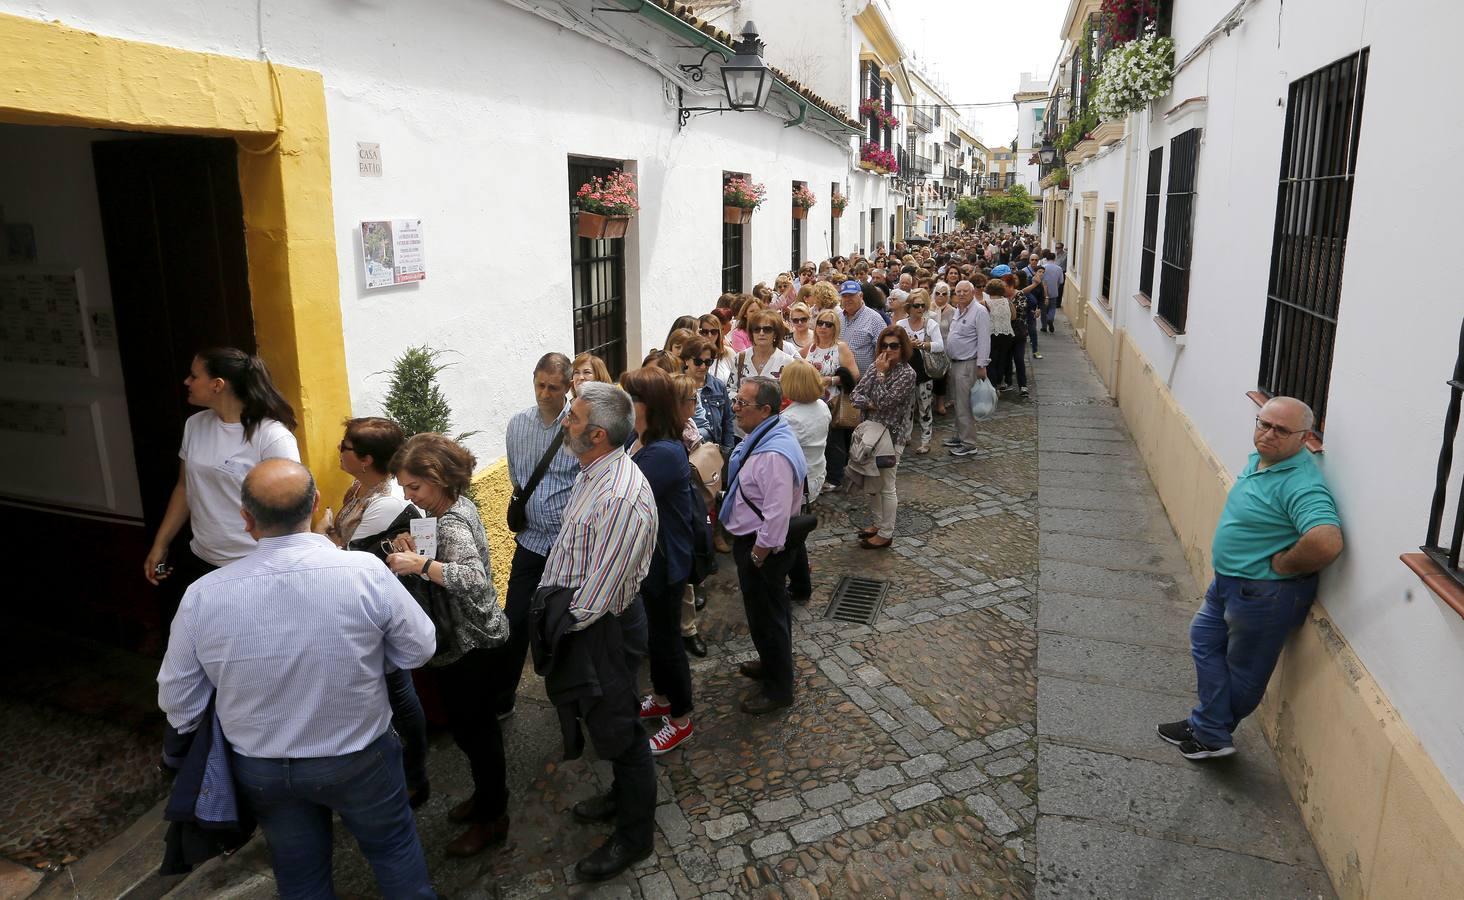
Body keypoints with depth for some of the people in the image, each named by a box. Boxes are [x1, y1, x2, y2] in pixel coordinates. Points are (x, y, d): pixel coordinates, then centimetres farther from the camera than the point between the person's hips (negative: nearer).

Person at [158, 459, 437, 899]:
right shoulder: (366, 572, -26)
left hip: (261, 770, 2)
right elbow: (419, 649, -11)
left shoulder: (202, 596, -19)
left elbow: (178, 702, -5)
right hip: (360, 757, -2)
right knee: (393, 847, 25)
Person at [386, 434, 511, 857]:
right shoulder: (457, 507, 2)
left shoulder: (452, 524, -26)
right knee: (476, 723, 23)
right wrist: (414, 554, -5)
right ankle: (488, 794, 41)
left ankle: (492, 818, 23)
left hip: (468, 643, -9)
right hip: (463, 638, 9)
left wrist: (420, 564, -42)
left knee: (470, 727, 6)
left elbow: (475, 578, -43)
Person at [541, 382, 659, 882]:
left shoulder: (621, 497, -32)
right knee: (604, 719, 27)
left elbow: (600, 588, -28)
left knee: (618, 731, 10)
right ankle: (624, 794, 51)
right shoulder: (592, 472, 1)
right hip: (578, 617, 9)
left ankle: (634, 836, 31)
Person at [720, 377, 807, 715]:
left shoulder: (774, 455, -32)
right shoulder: (765, 435, 1)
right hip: (755, 538, 10)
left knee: (766, 614, 8)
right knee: (771, 608, 26)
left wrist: (759, 555, -21)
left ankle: (778, 688, 27)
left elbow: (777, 515, -32)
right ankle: (773, 663, 48)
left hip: (762, 546, -10)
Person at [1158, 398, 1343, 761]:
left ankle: (1211, 733, 29)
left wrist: (1283, 565, -25)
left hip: (1264, 594, -10)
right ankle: (1208, 729, 32)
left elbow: (1327, 543, -43)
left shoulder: (1302, 484, -29)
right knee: (1205, 639, 21)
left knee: (1244, 670, 10)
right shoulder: (1260, 458, 2)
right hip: (1229, 581, 10)